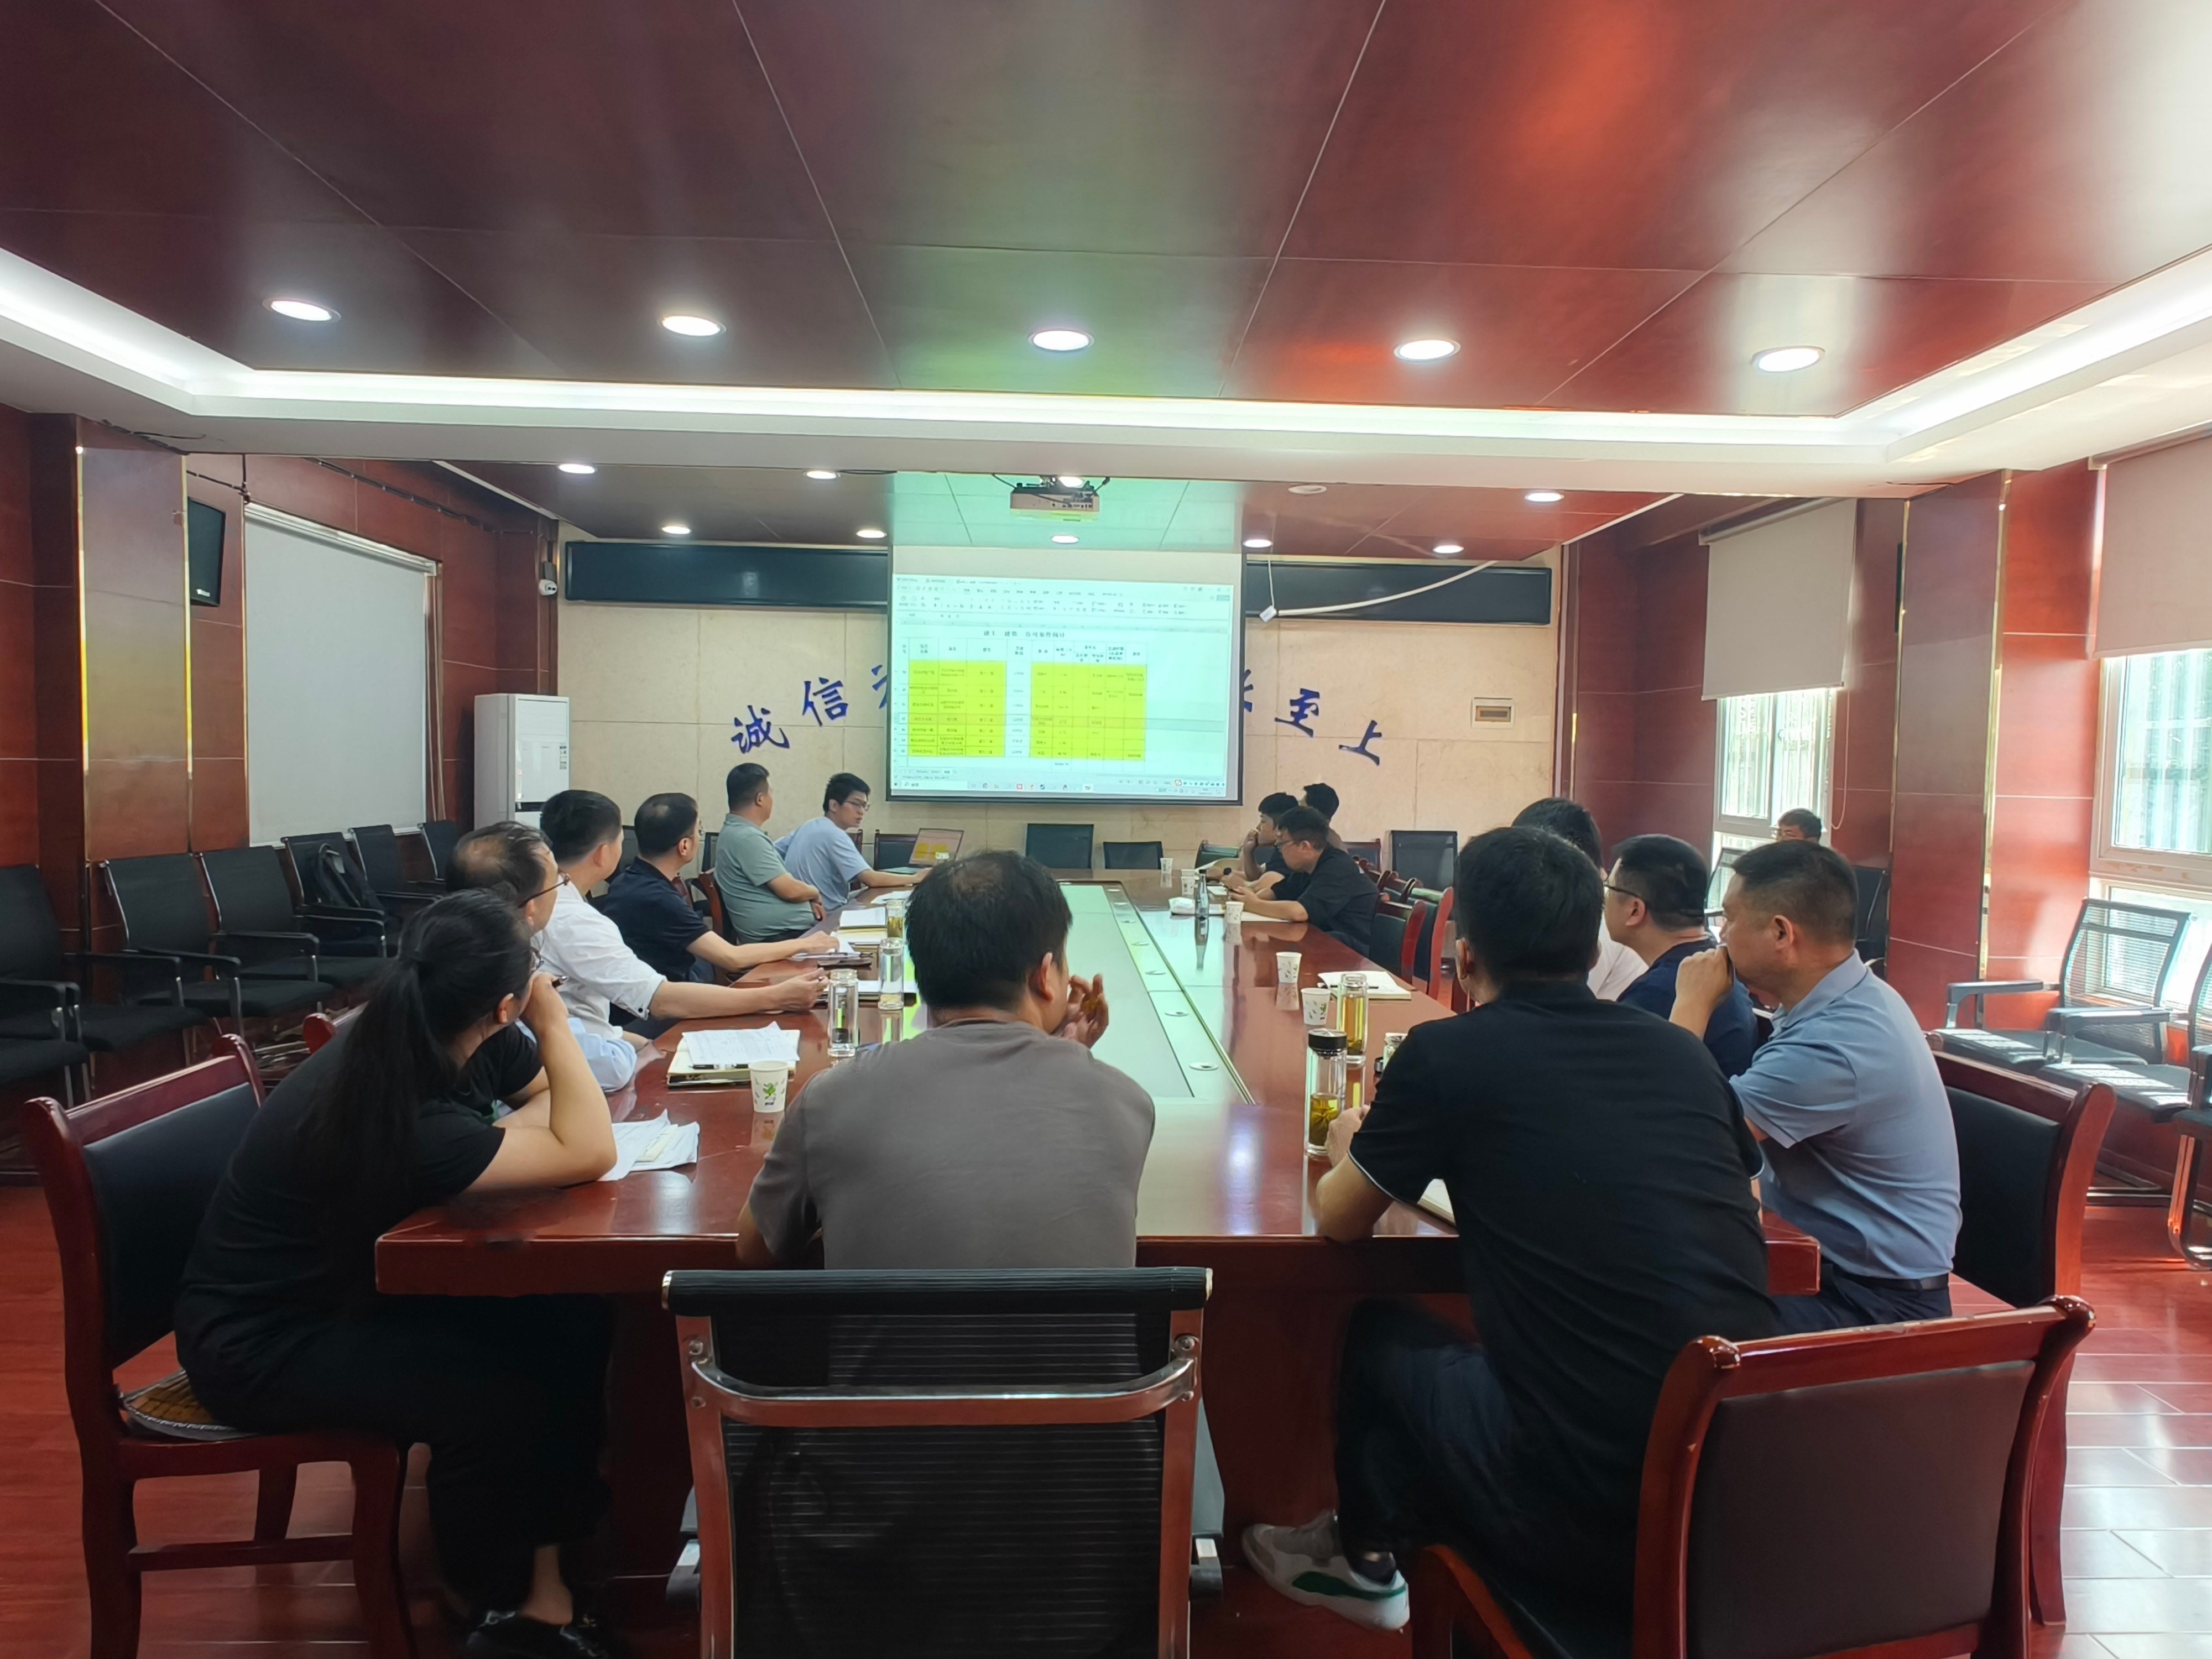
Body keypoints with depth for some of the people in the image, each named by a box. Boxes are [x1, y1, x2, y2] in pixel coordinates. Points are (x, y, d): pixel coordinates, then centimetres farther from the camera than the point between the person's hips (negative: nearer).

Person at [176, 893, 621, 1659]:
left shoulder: (420, 1036, -11)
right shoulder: (395, 1118, -36)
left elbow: (551, 1099, 3)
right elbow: (587, 1155, -35)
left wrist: (505, 1141, -19)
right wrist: (552, 1022, -27)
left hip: (355, 1285, 8)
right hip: (259, 1339, -8)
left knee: (571, 1325, -9)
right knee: (496, 1400, -26)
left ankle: (546, 1569, 3)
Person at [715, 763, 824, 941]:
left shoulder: (737, 831, 13)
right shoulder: (747, 838, -19)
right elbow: (790, 890, -20)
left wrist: (808, 898, 4)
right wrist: (816, 893, 0)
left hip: (785, 930, 10)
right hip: (783, 935, -10)